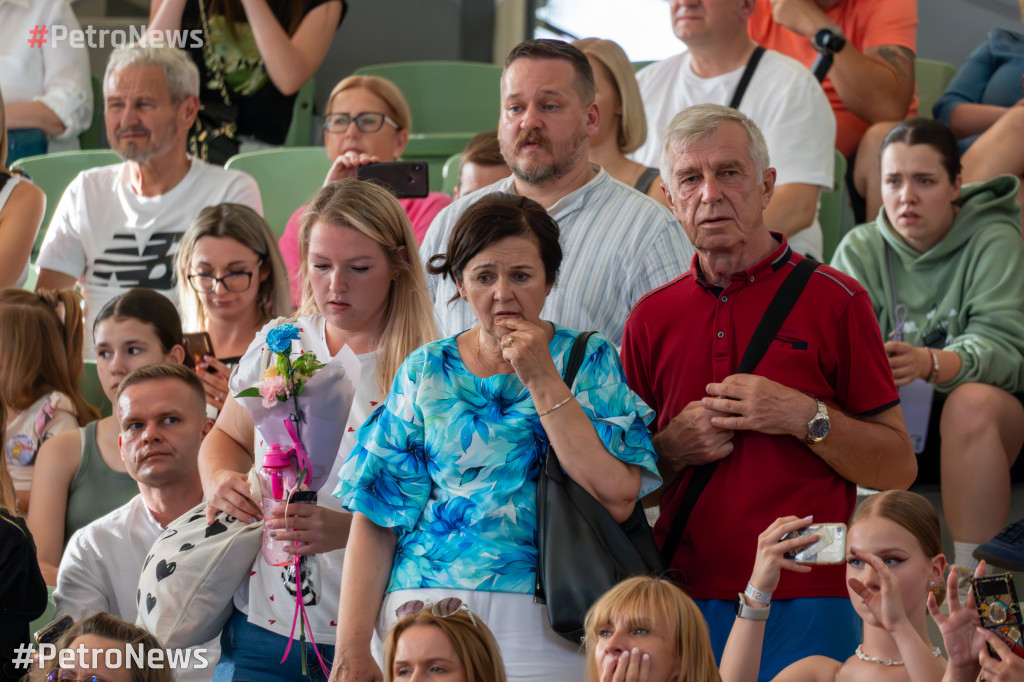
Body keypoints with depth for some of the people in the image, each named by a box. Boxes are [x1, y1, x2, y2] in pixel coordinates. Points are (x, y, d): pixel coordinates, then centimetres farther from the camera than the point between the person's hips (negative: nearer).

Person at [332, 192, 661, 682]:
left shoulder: (588, 362, 5)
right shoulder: (426, 371, 9)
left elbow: (618, 499, -10)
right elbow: (376, 516, 4)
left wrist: (542, 381, -11)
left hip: (545, 627, -1)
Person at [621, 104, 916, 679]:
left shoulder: (835, 300, 1)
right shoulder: (653, 318, 10)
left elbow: (898, 468, 0)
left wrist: (806, 418, -14)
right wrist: (673, 448, -3)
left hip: (807, 605, -3)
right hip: (684, 604, 3)